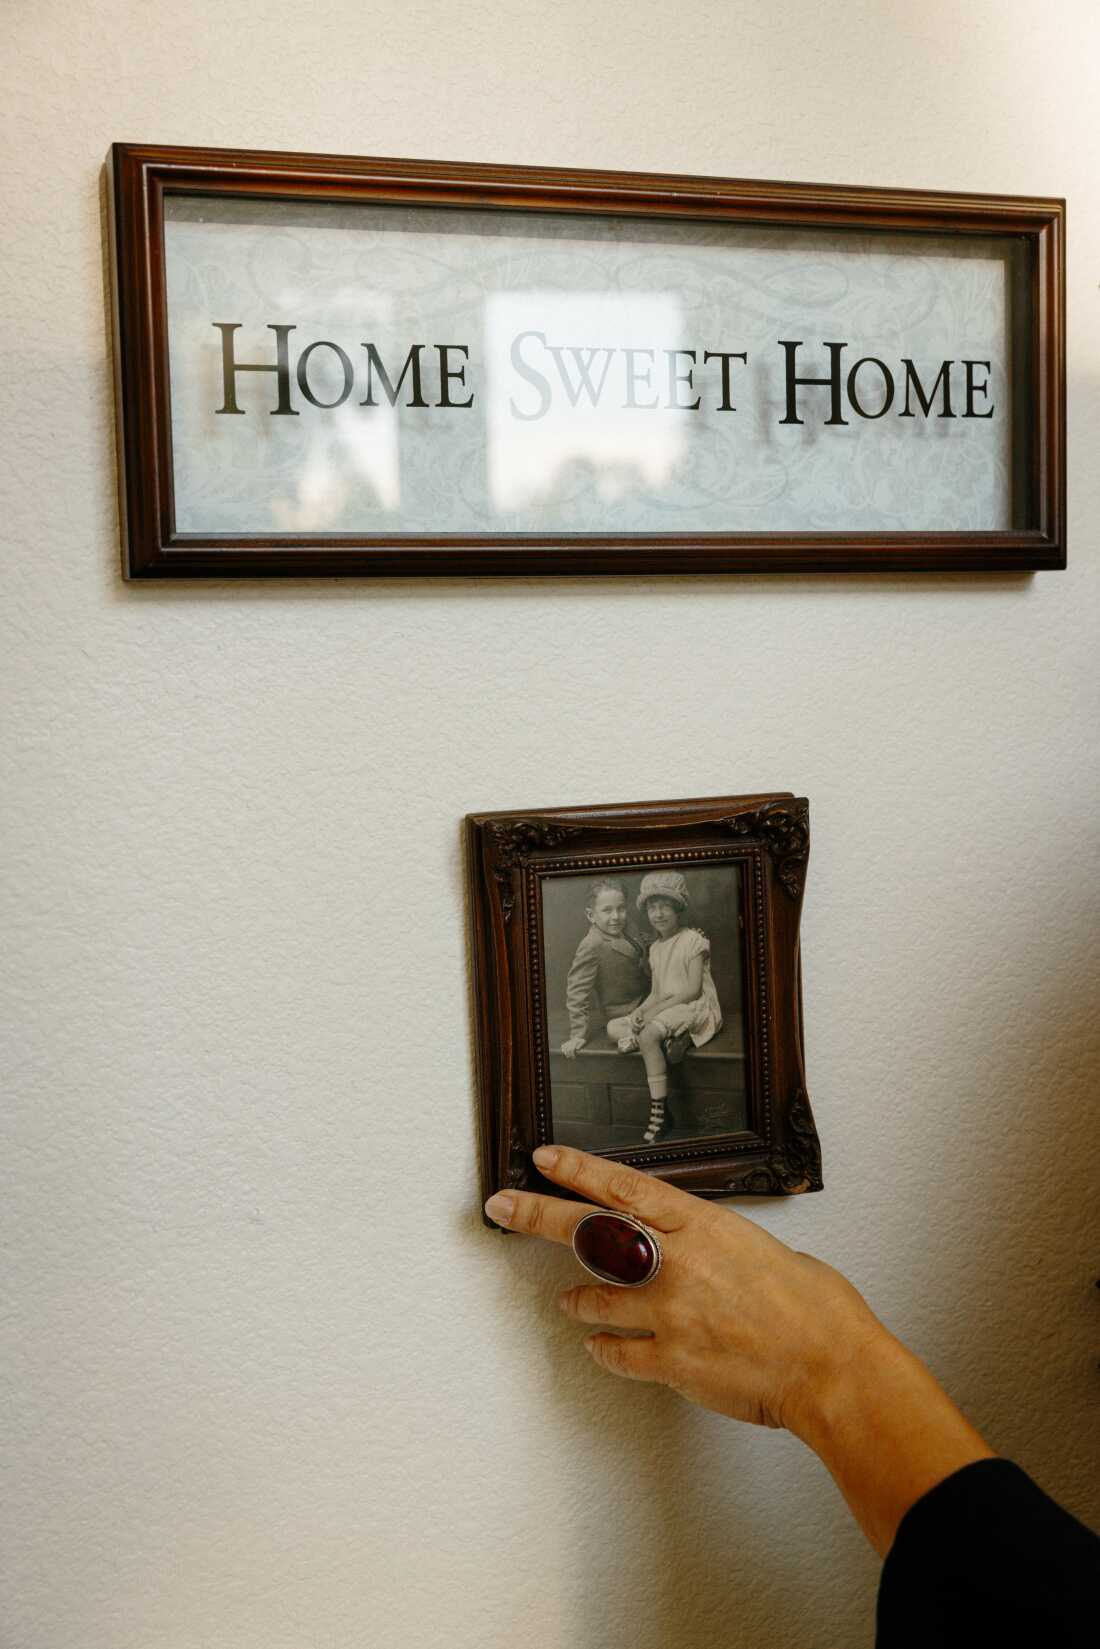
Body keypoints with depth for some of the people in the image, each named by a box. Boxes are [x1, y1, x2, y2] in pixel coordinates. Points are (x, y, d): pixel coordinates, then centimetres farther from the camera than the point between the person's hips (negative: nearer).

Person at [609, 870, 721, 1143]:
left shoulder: (693, 940, -7)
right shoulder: (655, 948, 15)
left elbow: (693, 989, -14)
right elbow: (655, 993, 11)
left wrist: (656, 1010, -19)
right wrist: (639, 1012, -11)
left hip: (694, 1007, -8)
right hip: (662, 1010, 8)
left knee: (648, 1034, -34)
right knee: (613, 1027, -6)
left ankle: (657, 1115, -31)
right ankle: (669, 1038, -25)